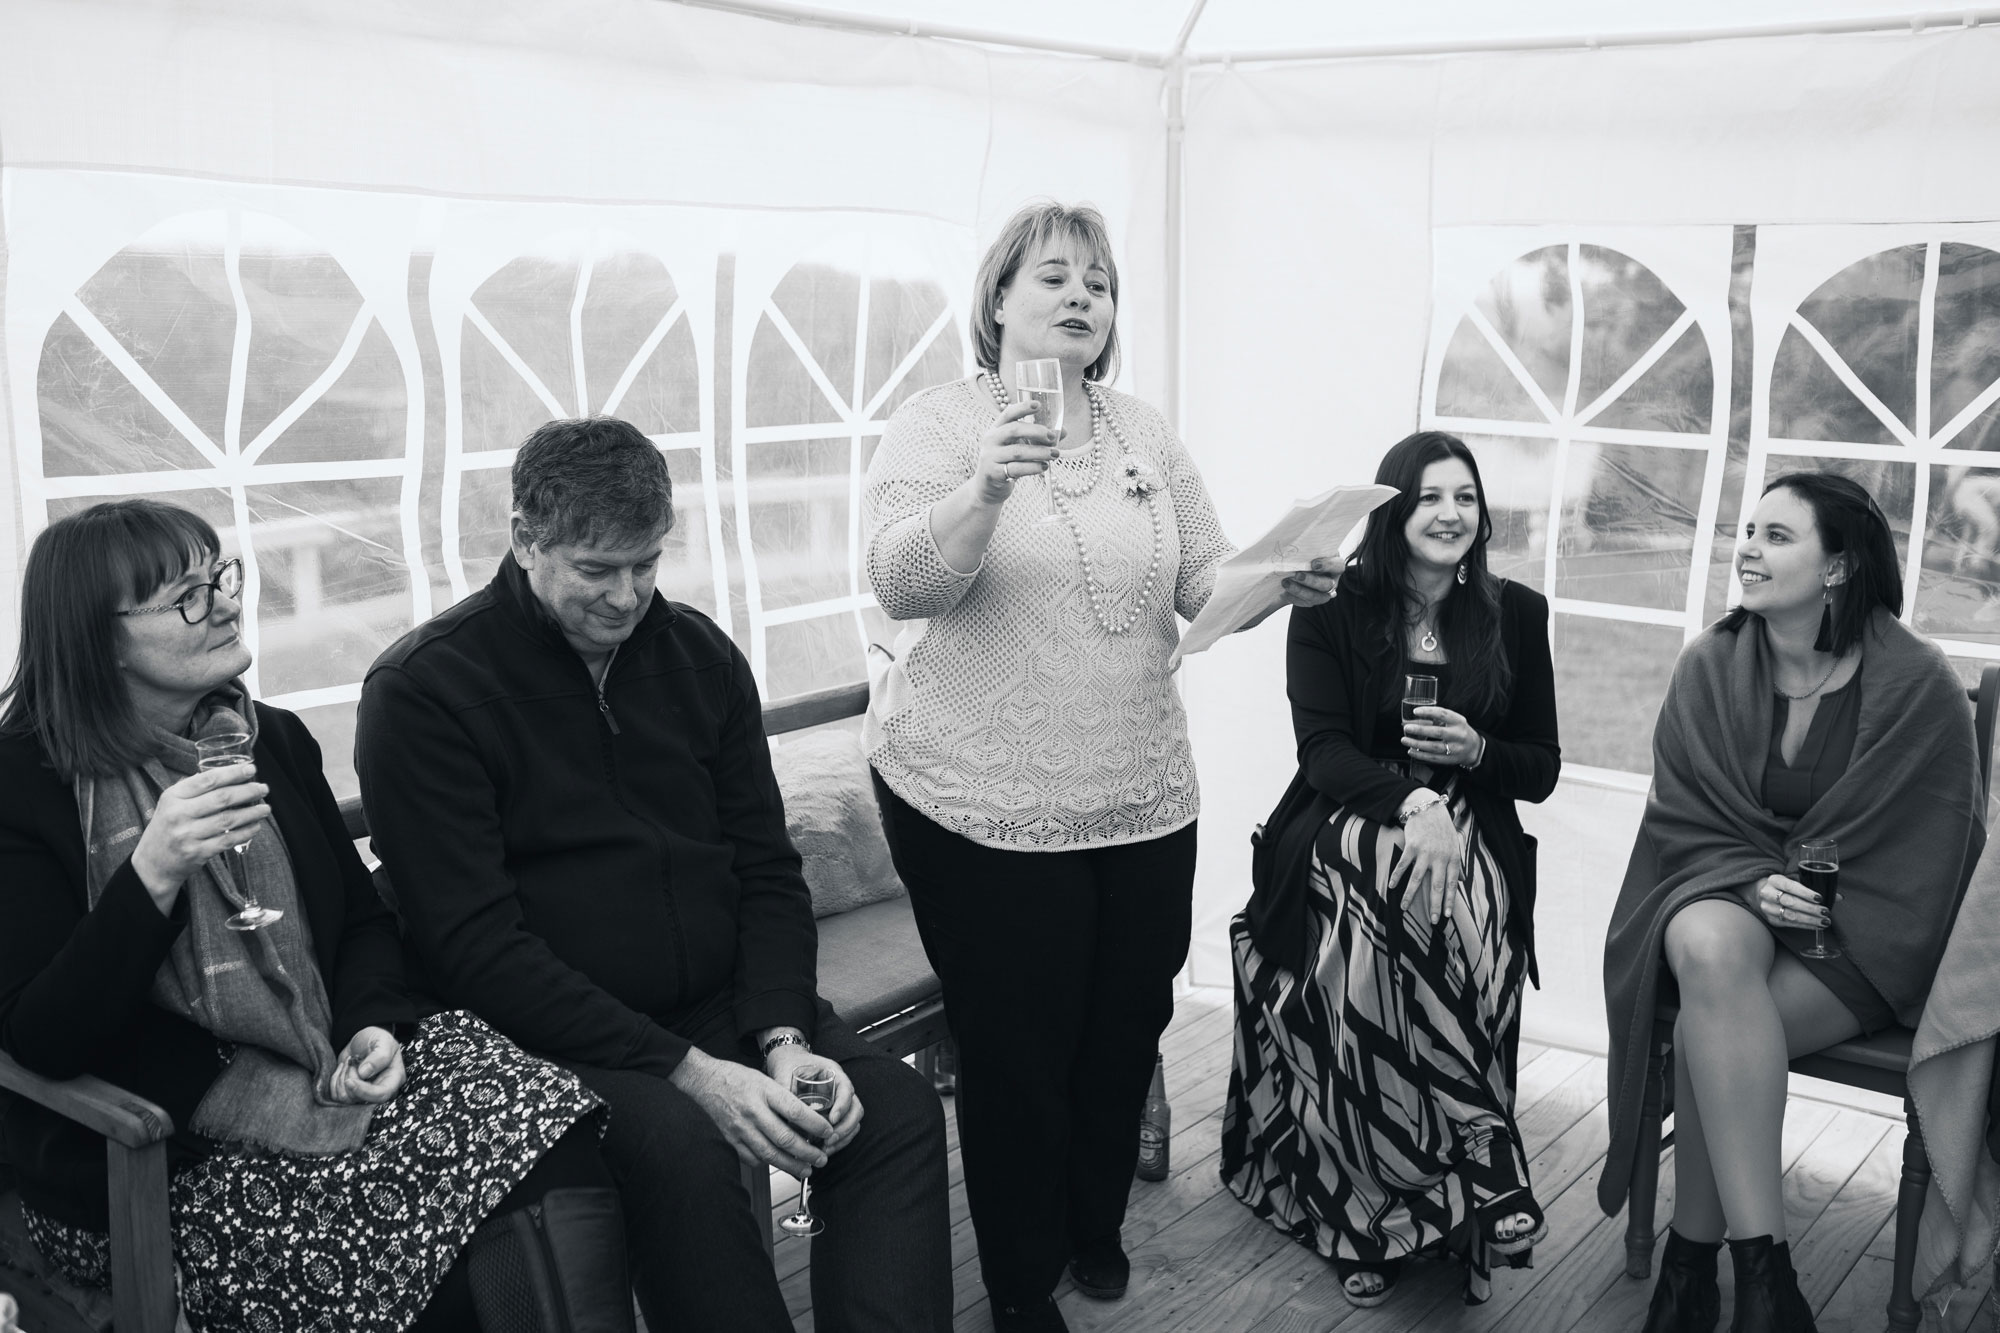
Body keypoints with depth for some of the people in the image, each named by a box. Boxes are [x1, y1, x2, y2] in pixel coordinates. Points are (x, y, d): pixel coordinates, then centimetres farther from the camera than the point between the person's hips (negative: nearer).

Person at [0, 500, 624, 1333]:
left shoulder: (275, 741, 10)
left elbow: (364, 918, 16)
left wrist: (375, 1025, -5)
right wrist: (153, 876, -25)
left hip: (333, 1078, 5)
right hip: (148, 1165, -5)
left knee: (558, 1158, -19)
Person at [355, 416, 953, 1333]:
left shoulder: (701, 656, 7)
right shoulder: (422, 690, -9)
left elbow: (767, 873, 8)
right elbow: (475, 946, -15)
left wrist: (783, 1036, -11)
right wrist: (688, 1072, -21)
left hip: (725, 1006, 5)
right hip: (551, 1035, -5)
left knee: (899, 1107, -18)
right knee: (680, 1146, -32)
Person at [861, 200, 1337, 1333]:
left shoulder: (1147, 434, 10)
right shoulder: (938, 424, -4)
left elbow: (1205, 586, 7)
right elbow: (901, 583, -18)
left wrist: (1278, 581, -14)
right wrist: (986, 488, -35)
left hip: (1143, 798, 5)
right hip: (986, 805, -4)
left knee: (1129, 1029, 16)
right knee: (1019, 1055, 5)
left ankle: (1097, 1226, 43)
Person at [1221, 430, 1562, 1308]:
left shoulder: (1516, 614, 10)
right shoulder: (1330, 608, 4)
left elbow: (1542, 769, 13)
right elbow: (1323, 750, -6)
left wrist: (1476, 751, -10)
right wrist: (1411, 801, -25)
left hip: (1470, 833, 2)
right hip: (1347, 830, -1)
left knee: (1450, 919, -33)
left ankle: (1403, 1215, -24)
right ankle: (1464, 1204, -26)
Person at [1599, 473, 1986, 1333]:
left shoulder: (1915, 683, -9)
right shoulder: (1710, 666, -1)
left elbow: (1928, 848, -5)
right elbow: (1684, 814, 0)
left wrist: (1805, 897, -14)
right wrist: (1754, 885, -18)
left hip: (1860, 933, -2)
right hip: (1724, 890, 2)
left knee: (1713, 1025, -31)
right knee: (1710, 950, -35)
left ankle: (1691, 1261, -14)